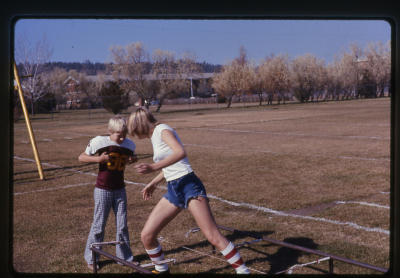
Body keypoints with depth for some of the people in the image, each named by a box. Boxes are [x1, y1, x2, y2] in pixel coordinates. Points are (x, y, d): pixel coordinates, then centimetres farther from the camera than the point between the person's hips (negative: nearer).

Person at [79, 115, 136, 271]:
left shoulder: (129, 145, -3)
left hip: (120, 190, 4)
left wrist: (133, 159, -5)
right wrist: (98, 159, -22)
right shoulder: (100, 142, -15)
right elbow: (81, 157, -6)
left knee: (122, 225, 9)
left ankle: (125, 256, 23)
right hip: (103, 190, -4)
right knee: (98, 226, 4)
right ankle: (91, 259, 19)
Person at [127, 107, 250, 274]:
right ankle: (162, 270, 23)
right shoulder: (154, 137, 19)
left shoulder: (162, 130, -6)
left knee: (213, 236, -16)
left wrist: (154, 167, -33)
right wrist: (153, 183, 41)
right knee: (146, 236, 3)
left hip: (188, 185, -9)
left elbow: (180, 152, -26)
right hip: (173, 191, 9)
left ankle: (242, 270, -7)